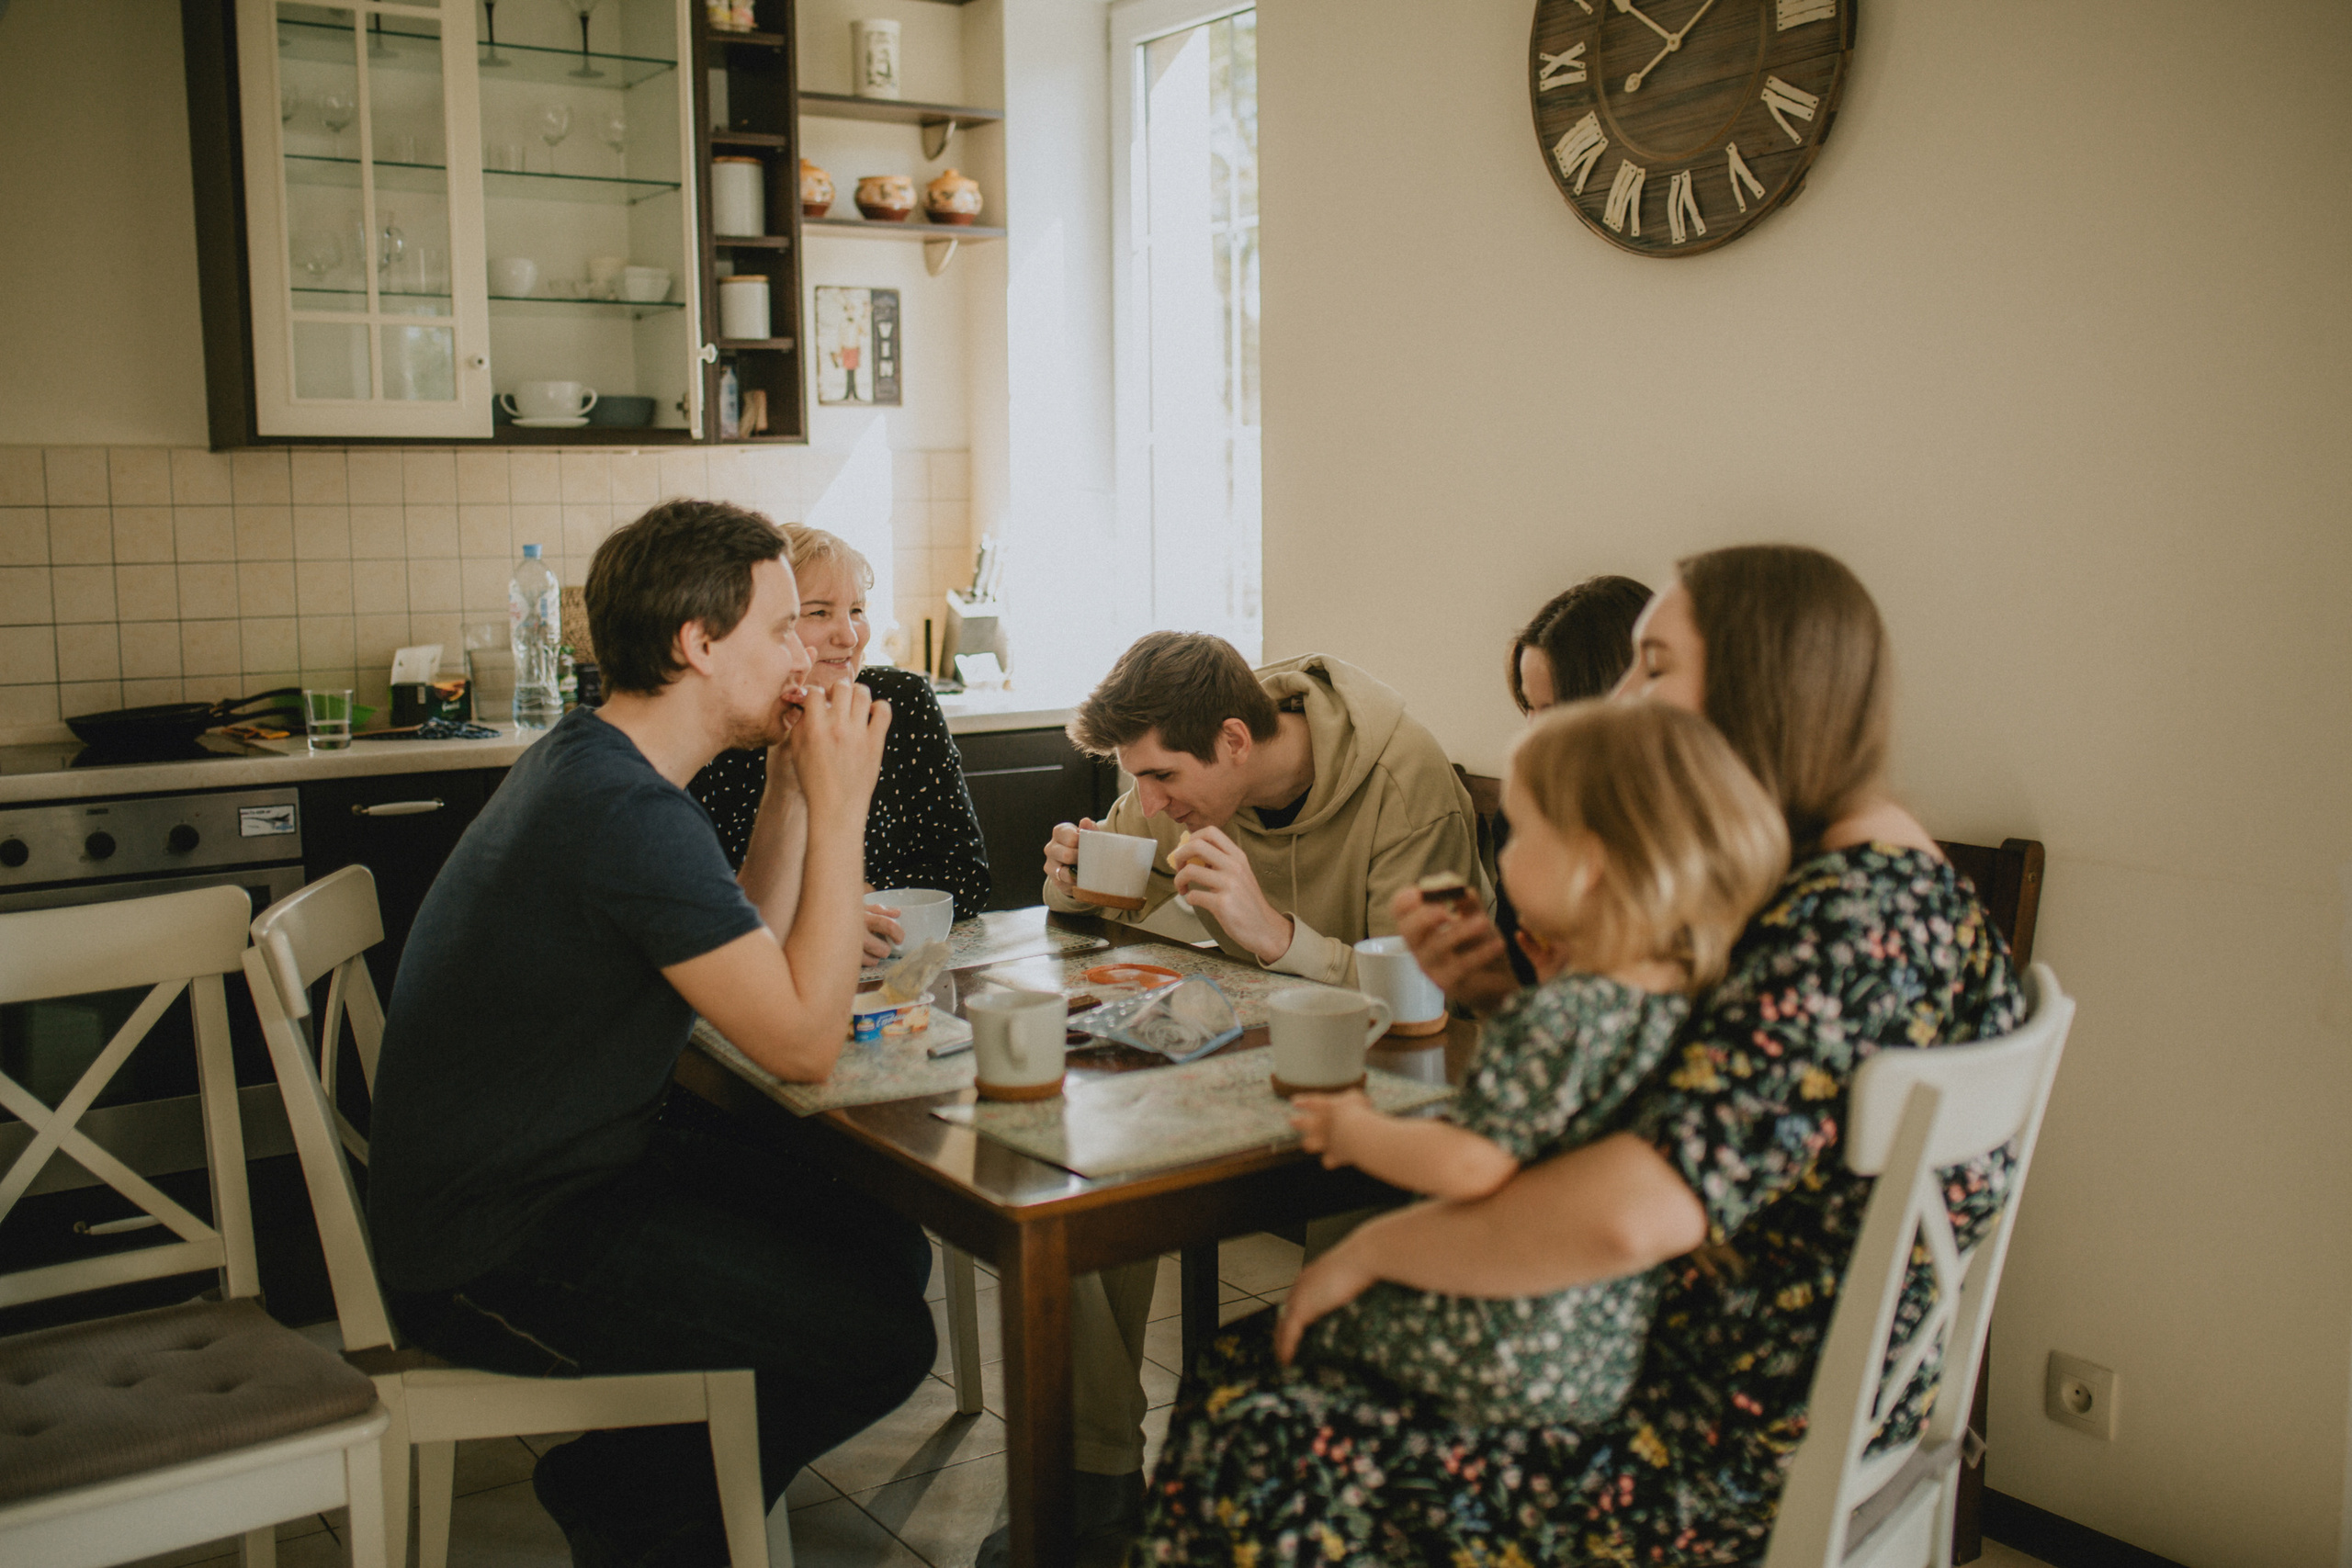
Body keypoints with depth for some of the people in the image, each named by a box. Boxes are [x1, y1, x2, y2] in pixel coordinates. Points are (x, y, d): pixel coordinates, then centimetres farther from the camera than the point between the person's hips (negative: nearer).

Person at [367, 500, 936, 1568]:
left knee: (889, 1251, 9)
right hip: (491, 1255, -10)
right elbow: (804, 1042, -26)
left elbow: (756, 954, 11)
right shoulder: (630, 816, -27)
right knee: (881, 1337, -13)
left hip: (581, 1158, 11)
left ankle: (626, 1477, 22)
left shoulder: (591, 760, 7)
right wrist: (839, 806, -22)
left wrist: (792, 778, 1)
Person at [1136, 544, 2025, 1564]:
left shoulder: (1852, 915, -25)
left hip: (1733, 1452, -9)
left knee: (1257, 1451, -8)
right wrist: (1513, 991, -3)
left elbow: (1632, 1212, -36)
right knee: (1245, 1361, 7)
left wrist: (1376, 1246, -20)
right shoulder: (1817, 874, 7)